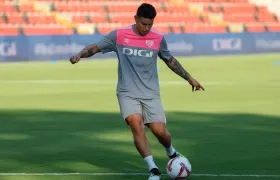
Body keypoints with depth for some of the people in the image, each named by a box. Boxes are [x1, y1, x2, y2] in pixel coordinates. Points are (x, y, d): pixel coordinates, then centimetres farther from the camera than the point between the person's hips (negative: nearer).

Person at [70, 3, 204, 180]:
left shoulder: (158, 38, 2)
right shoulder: (118, 35, -4)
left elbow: (170, 60, 17)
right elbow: (95, 47, -2)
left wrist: (189, 78, 20)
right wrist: (80, 55, -22)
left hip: (151, 94, 1)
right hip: (128, 93, -1)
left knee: (160, 131, -8)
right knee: (136, 124, -24)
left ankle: (171, 152, 29)